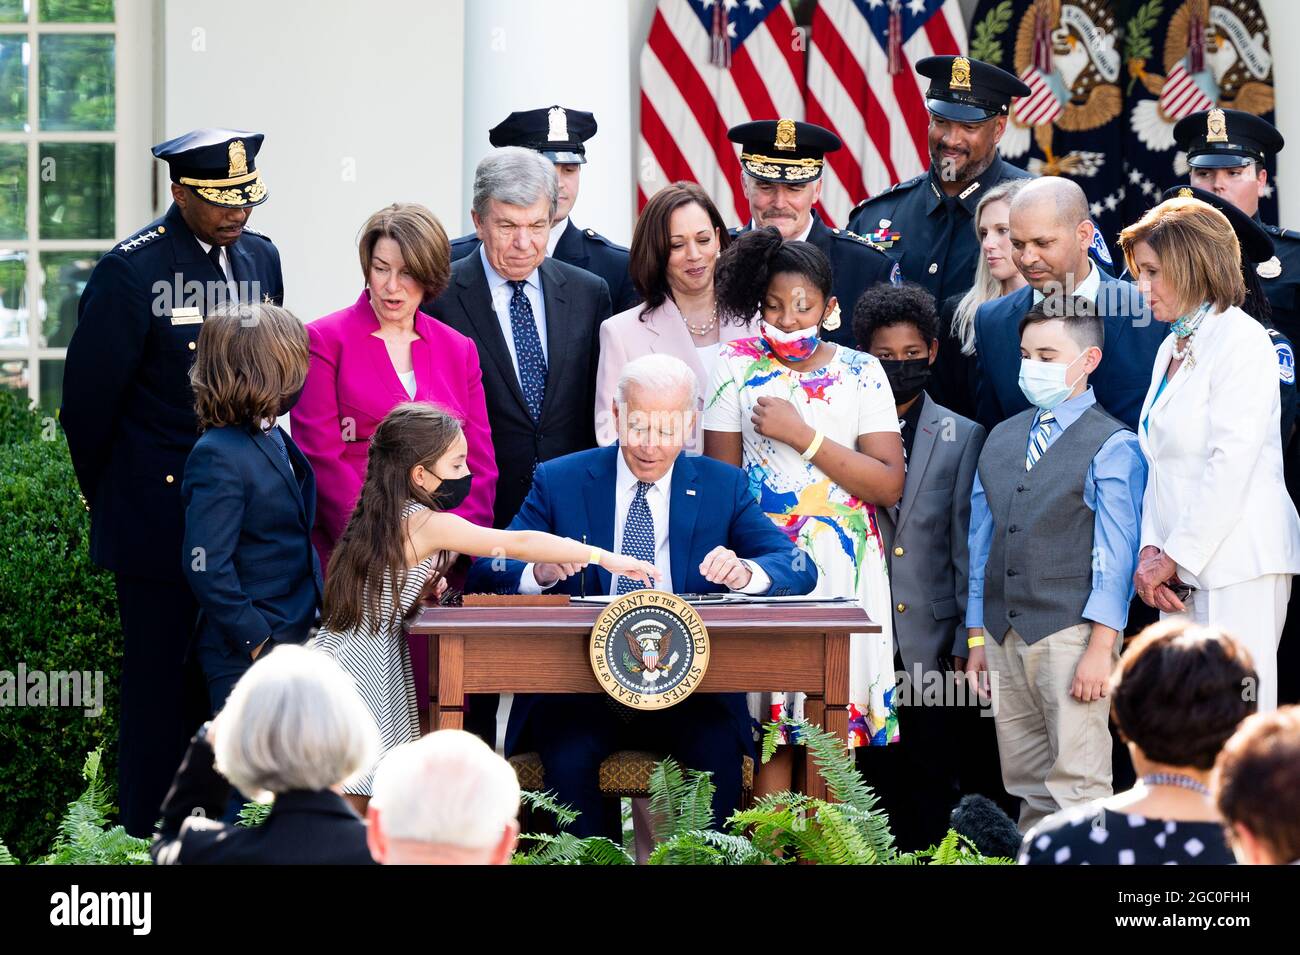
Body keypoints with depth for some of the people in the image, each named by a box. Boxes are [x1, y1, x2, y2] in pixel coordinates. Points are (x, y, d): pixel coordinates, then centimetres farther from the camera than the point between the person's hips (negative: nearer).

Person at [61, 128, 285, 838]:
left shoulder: (260, 259, 9)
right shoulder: (130, 271, -12)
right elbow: (88, 399, -7)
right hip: (160, 524, -6)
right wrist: (112, 500, 4)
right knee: (162, 691, -1)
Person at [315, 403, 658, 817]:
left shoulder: (382, 516, 12)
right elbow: (519, 543, -16)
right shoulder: (426, 523, -15)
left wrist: (422, 589, 5)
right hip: (363, 666, -9)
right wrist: (604, 557, -14)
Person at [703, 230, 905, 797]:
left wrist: (802, 435, -10)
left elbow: (889, 485, -4)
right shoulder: (738, 367, 6)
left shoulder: (860, 373, 6)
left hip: (843, 567, 1)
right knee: (769, 729, -7)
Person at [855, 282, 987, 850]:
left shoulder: (963, 438, 6)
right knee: (874, 779, 1)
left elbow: (968, 547, 4)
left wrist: (967, 642, 0)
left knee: (932, 783, 1)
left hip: (931, 643, 0)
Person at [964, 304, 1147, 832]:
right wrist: (977, 637, 15)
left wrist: (1099, 648, -15)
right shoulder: (1000, 440, 15)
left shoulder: (1112, 446, -4)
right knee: (1025, 783, 9)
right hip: (1004, 635, 6)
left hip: (1070, 634, -6)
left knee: (1078, 784, -8)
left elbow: (1115, 556, -8)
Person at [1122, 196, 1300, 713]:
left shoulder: (1241, 340, -8)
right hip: (1183, 571, 8)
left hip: (1237, 565, -8)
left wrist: (1175, 555, -13)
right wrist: (1152, 549, 1)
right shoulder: (1172, 349, 18)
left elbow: (1231, 463, -15)